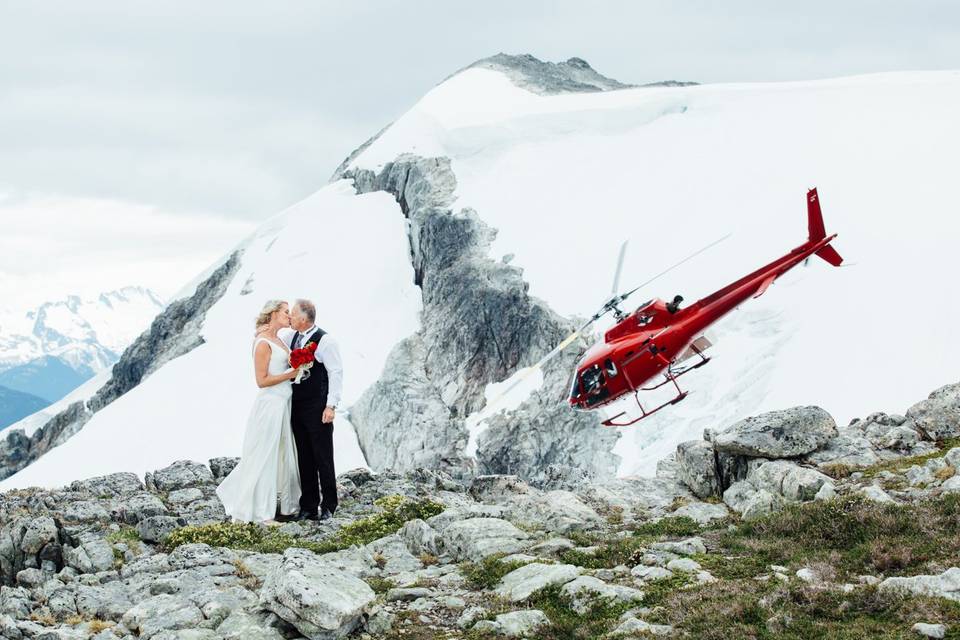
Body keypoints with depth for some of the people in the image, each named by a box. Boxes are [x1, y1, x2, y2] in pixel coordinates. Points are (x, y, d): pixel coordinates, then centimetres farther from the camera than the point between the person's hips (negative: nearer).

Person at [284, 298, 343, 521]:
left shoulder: (324, 340, -12)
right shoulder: (292, 337, 9)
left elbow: (336, 373, -13)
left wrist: (331, 405, -17)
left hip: (318, 409, -7)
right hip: (297, 407, 7)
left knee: (323, 459, 1)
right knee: (304, 459, 10)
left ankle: (328, 506, 10)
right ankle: (308, 507, 16)